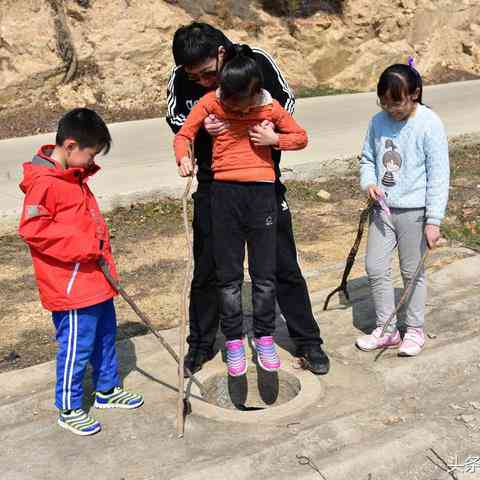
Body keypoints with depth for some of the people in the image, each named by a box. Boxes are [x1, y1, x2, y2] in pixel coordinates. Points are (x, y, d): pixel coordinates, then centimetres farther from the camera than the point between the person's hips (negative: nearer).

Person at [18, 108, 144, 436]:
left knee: (106, 336, 21)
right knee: (77, 347, 2)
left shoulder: (75, 176, 12)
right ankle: (69, 409, 19)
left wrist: (103, 257, 19)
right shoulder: (44, 182, -18)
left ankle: (107, 389, 39)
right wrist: (82, 246, -23)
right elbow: (33, 228, -24)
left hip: (95, 279, 10)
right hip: (70, 284, -10)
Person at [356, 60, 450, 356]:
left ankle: (415, 330, 27)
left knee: (412, 271, 8)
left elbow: (439, 176, -13)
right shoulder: (378, 122, 1)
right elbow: (368, 158, 14)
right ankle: (386, 329, 23)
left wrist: (434, 220, -16)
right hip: (383, 208, 5)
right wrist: (369, 183, -8)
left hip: (414, 211, -5)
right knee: (375, 268, 7)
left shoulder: (429, 125, -13)